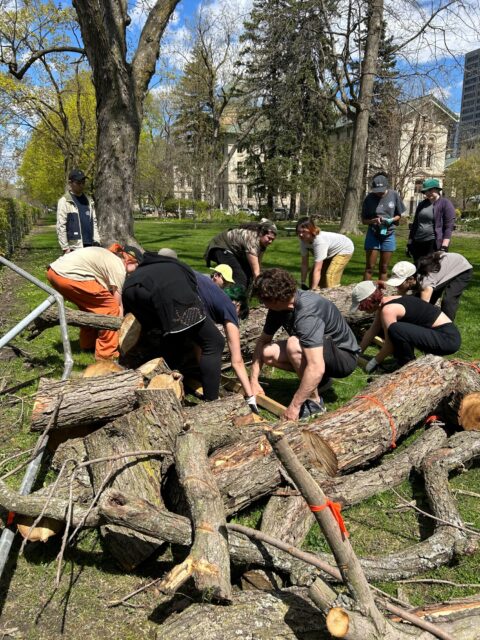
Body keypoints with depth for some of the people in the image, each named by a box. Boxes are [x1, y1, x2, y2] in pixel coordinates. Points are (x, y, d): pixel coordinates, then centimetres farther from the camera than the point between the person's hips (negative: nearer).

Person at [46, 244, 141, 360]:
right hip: (67, 275, -10)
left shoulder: (107, 256, 25)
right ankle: (106, 353, 6)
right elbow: (117, 304, 3)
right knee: (110, 307, 0)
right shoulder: (119, 268, -1)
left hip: (54, 271, 10)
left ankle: (88, 344, 37)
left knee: (90, 303, 27)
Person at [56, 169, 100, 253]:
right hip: (74, 247, -6)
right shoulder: (64, 201, -3)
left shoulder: (89, 200, 15)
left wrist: (96, 241, 8)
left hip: (90, 246, 6)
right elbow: (61, 226, -8)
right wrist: (65, 247, -12)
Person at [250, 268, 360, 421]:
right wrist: (254, 381, -6)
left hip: (344, 357, -8)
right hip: (316, 350, 8)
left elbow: (317, 368, -40)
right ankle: (318, 381, 5)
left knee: (294, 344, -34)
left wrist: (294, 406, -33)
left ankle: (314, 401, -16)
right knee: (268, 353, -8)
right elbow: (262, 341, 2)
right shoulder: (279, 305, -9)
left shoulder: (307, 313, -34)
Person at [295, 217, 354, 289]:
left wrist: (313, 289, -46)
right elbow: (304, 263, -15)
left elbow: (317, 269, -45)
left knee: (331, 276, -24)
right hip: (330, 253, 8)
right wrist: (303, 283, -16)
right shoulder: (304, 240, -21)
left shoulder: (319, 241, -42)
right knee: (313, 275, 1)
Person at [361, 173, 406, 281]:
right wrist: (374, 220, -22)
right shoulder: (369, 198, -8)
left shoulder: (394, 195, -6)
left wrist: (391, 220, -17)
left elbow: (399, 215, 5)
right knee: (370, 267, 0)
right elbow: (364, 220, -2)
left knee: (384, 268, 8)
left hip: (388, 235, 1)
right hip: (373, 235, -1)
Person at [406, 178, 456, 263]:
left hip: (435, 244, -6)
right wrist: (409, 243, 15)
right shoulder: (422, 204, 16)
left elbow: (449, 227, -10)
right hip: (418, 244, 6)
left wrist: (444, 247, -19)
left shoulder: (445, 203, -3)